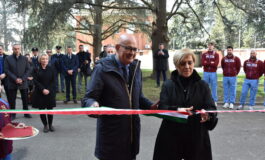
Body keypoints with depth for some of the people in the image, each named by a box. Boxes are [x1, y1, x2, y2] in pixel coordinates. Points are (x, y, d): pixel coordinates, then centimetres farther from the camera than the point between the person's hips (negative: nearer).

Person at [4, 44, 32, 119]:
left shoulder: (25, 58, 4)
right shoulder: (8, 59, 0)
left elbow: (28, 69, 2)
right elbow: (6, 70, -5)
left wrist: (22, 79, -10)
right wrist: (15, 79, -14)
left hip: (23, 82, 1)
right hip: (12, 83, -1)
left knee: (25, 99, 8)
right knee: (12, 99, 5)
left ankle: (26, 113, 20)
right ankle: (12, 114, 16)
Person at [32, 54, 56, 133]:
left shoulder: (51, 69, 4)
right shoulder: (36, 69, 2)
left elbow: (53, 81, 0)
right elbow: (35, 81, -5)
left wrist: (48, 90, -13)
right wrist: (43, 89, -16)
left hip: (50, 93, 0)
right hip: (40, 93, 0)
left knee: (50, 109, 2)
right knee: (41, 109, 2)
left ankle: (50, 124, 17)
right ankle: (45, 125, 14)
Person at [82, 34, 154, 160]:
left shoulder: (136, 68, 9)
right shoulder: (102, 69, -9)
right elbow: (88, 98, -11)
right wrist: (93, 104, -33)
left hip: (132, 131, 5)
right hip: (111, 134, -5)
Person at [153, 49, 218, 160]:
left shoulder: (203, 85, 4)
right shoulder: (168, 85, 1)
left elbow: (211, 108, -3)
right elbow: (161, 108, -8)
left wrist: (208, 115, -27)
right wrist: (176, 110, -28)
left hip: (196, 137, 1)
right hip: (171, 137, -1)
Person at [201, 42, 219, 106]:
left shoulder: (216, 54, 5)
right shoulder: (204, 54, 10)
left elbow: (216, 64, -9)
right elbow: (202, 63, -5)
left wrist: (207, 63, -7)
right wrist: (211, 63, -9)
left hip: (213, 73, -1)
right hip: (206, 73, 2)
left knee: (214, 87, 0)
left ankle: (215, 101, 6)